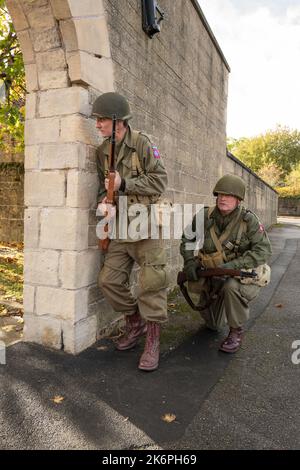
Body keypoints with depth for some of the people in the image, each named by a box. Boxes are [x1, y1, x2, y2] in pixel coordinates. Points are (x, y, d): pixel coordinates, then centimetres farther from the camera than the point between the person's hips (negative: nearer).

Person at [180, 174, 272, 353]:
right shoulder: (204, 217, -11)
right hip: (212, 276, 4)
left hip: (243, 275, -4)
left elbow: (263, 250, -24)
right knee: (213, 324, 12)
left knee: (232, 287, -39)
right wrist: (190, 261, -12)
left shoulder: (248, 220, -19)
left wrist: (233, 265, -34)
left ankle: (236, 332, -13)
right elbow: (187, 239, 4)